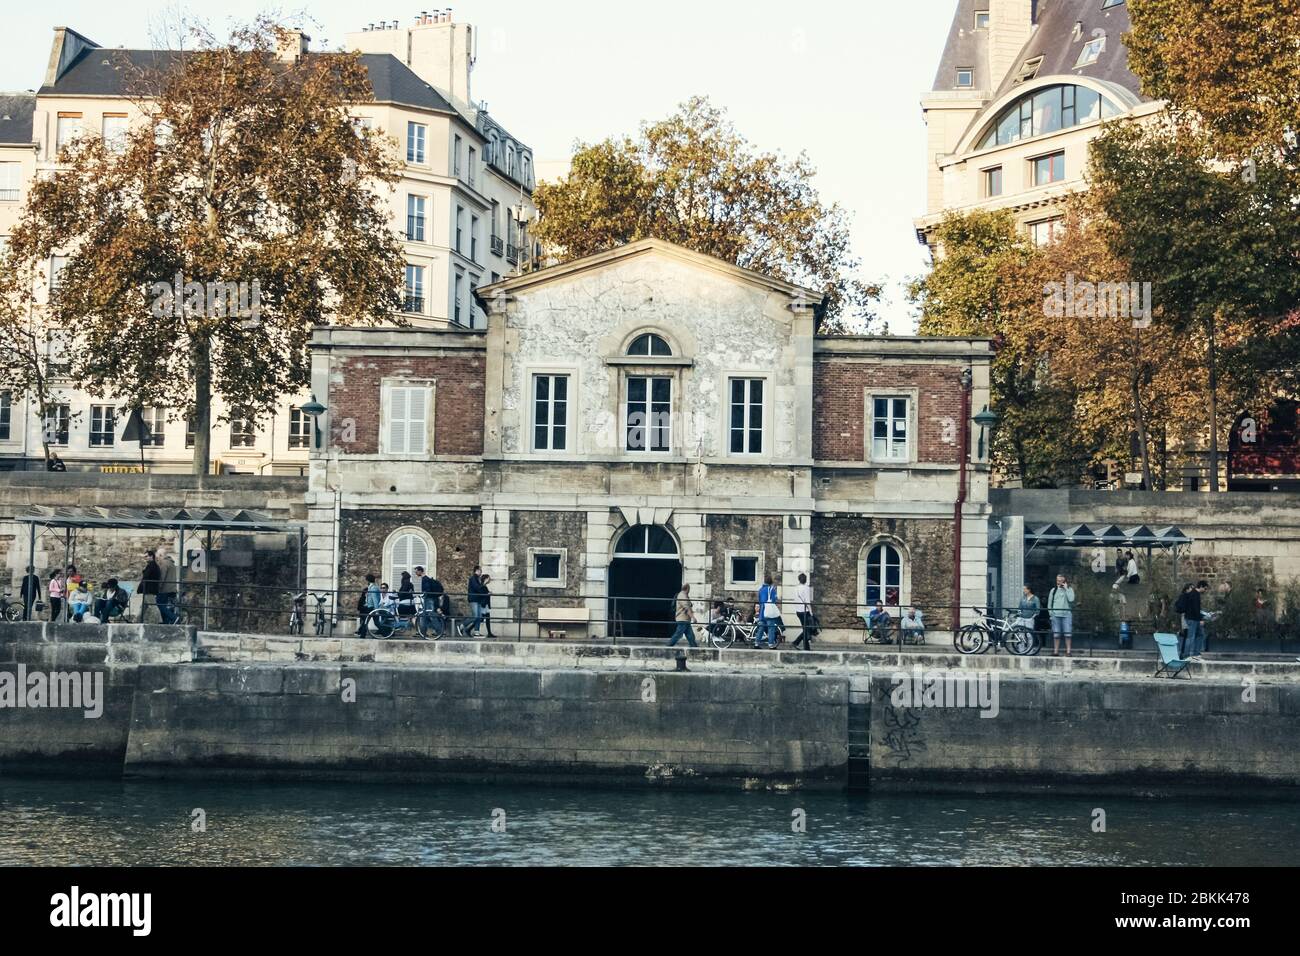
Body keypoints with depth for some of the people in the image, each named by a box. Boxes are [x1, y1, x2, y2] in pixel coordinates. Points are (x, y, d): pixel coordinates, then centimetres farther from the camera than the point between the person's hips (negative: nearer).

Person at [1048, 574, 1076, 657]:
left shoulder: (1069, 589, 7)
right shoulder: (1053, 590, 15)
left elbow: (1071, 599, -11)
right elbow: (1049, 602, 17)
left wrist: (1066, 588, -8)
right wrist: (1051, 613, 5)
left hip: (1066, 615, -2)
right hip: (1056, 615, 2)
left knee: (1068, 634, -7)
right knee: (1056, 634, 2)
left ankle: (1068, 651, -5)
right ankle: (1056, 651, 6)